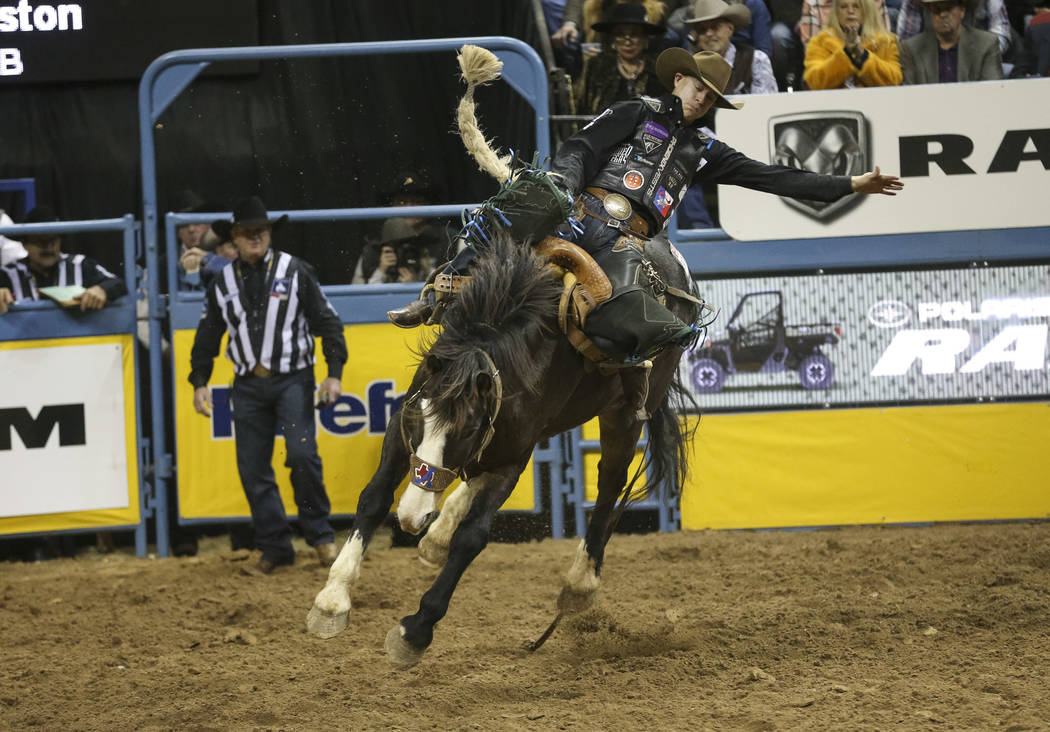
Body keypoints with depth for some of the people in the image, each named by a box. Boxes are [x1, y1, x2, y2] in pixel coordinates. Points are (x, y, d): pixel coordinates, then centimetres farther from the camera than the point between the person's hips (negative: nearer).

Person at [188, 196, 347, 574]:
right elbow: (208, 336, 17)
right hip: (249, 384, 4)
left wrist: (335, 372, -7)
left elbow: (326, 322, 0)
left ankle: (320, 535, -2)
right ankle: (275, 546, 10)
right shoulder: (223, 283, 8)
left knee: (302, 454, -17)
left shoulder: (295, 271, -1)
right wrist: (199, 382, 9)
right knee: (253, 468, 1)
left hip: (292, 379, -4)